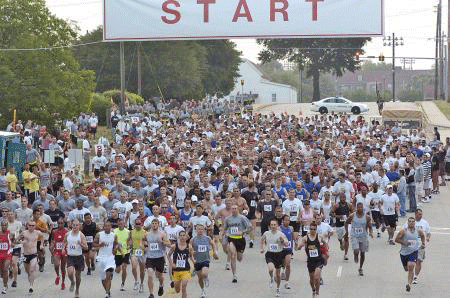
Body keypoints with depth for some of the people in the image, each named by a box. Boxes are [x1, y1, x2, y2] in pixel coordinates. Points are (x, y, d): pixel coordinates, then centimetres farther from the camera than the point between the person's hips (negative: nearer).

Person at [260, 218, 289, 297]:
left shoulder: (281, 234, -6)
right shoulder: (266, 234, 0)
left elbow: (287, 245, -8)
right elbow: (262, 240, 21)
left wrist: (283, 240, -26)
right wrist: (261, 249, 10)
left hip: (279, 254, 0)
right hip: (270, 254, 0)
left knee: (278, 273, 10)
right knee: (271, 268, -27)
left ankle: (278, 289, 31)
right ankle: (271, 279, 7)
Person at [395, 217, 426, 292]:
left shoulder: (418, 231, 1)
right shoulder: (404, 231, -8)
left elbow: (423, 235, 24)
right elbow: (396, 239, -8)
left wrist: (423, 244, 18)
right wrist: (404, 242, -20)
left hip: (414, 252, -1)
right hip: (404, 252, 1)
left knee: (411, 267, -20)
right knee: (406, 269, 13)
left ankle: (409, 284, -23)